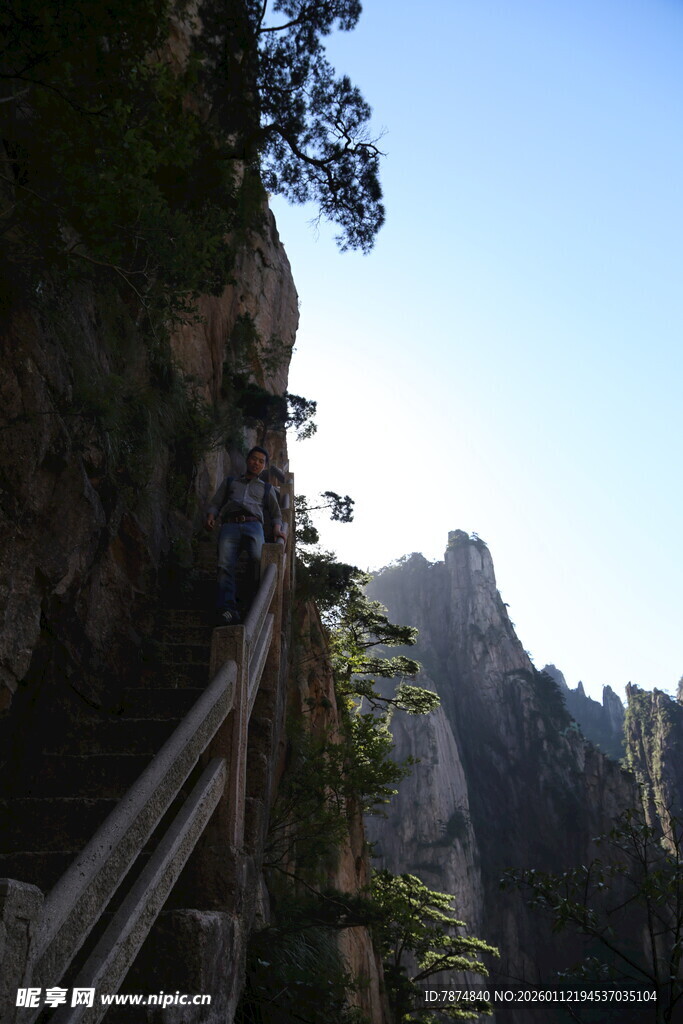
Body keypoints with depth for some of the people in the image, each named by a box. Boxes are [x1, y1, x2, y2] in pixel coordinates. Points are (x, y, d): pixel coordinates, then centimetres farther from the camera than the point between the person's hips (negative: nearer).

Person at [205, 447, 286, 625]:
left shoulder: (267, 488, 33)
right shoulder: (230, 482, 33)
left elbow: (275, 513, 27)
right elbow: (215, 504, 25)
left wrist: (277, 528, 4)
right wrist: (210, 517, 2)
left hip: (253, 525, 0)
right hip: (230, 525, 0)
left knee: (259, 558, -32)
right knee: (225, 565, -26)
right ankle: (226, 609, -40)